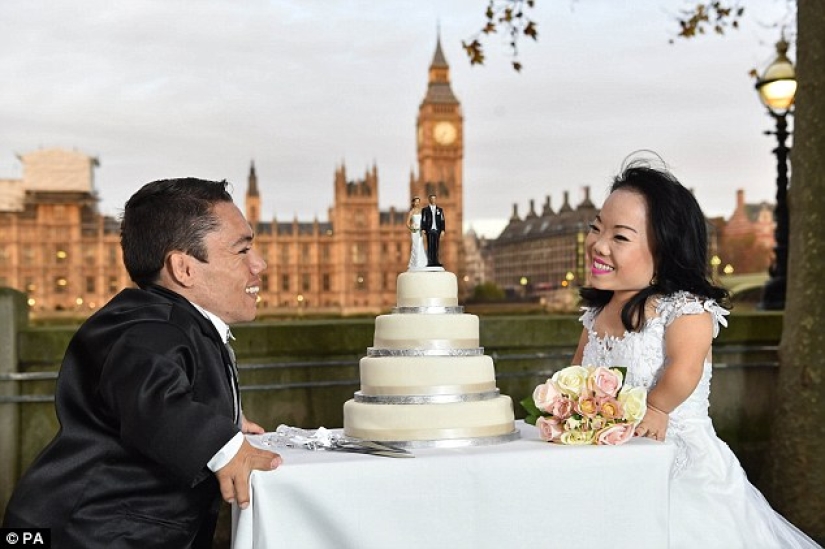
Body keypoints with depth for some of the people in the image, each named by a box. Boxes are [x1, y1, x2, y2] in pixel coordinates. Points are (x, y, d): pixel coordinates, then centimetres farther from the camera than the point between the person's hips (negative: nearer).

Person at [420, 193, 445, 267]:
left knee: (436, 246, 1)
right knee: (430, 246, -5)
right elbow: (423, 220, 1)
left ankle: (435, 261, 3)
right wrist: (423, 229, -10)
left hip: (437, 230, 2)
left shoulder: (440, 210, 13)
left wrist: (442, 230, -1)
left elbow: (442, 220, 8)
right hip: (429, 230, -2)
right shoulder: (425, 210, 7)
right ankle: (430, 262, -4)